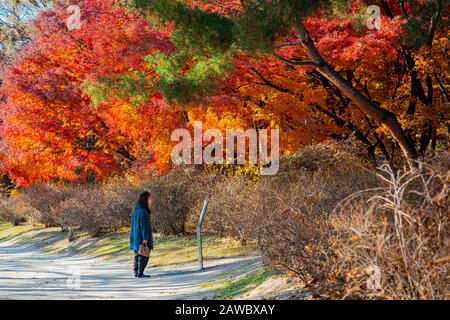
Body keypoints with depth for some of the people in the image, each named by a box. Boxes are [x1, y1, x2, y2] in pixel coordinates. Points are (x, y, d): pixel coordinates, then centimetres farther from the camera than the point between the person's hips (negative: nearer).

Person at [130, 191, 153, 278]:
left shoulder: (136, 210, 11)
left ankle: (136, 272, 18)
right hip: (142, 238, -10)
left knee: (137, 255, 14)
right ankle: (140, 273, -7)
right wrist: (145, 238, -21)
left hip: (136, 238, 10)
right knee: (143, 256, -6)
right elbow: (144, 225, -21)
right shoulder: (143, 211, -18)